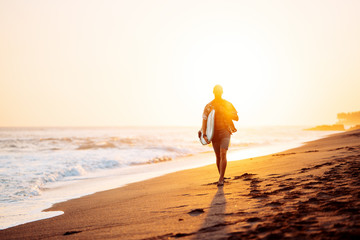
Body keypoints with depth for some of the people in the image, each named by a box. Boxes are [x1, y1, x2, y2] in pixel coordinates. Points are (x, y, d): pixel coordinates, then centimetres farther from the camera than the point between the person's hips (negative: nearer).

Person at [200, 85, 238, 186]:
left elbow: (236, 118, 8)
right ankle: (221, 177, 24)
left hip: (225, 132, -1)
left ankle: (221, 179, -15)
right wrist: (204, 135, -13)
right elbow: (204, 120, -1)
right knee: (218, 156, 8)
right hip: (214, 133, 1)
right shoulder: (208, 106, 4)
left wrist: (226, 113, -10)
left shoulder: (228, 104, 6)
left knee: (223, 155, -16)